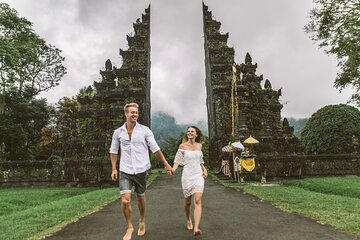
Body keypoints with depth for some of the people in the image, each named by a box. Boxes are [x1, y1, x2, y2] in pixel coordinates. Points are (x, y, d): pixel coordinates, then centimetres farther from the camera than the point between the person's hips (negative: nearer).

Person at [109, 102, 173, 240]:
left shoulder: (145, 130, -5)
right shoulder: (118, 132, 0)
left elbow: (155, 148, -3)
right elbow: (113, 151, 11)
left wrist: (166, 164, -4)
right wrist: (113, 169, 5)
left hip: (141, 170, 0)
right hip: (125, 171, 1)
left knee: (140, 197, 14)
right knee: (125, 201, -8)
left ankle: (142, 222, 40)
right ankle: (129, 227, 16)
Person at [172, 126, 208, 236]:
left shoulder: (199, 145, 7)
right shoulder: (182, 146, -2)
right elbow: (178, 160, -6)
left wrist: (204, 170, 7)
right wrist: (172, 170, -24)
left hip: (198, 175, 1)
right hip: (187, 175, -1)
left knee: (197, 201, -13)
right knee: (188, 201, 12)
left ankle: (196, 228, -15)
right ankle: (188, 220, 39)